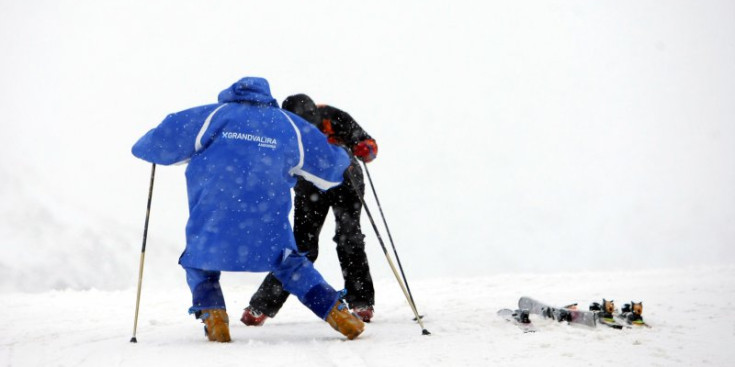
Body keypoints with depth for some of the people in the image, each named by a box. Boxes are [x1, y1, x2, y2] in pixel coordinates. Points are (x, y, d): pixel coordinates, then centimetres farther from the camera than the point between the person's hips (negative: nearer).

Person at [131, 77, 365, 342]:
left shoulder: (215, 114, 12)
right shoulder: (288, 124, 18)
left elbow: (160, 141, 9)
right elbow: (332, 164, 23)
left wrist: (146, 147, 33)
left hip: (214, 214, -1)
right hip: (268, 219, 2)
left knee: (199, 262, 24)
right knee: (290, 264, 21)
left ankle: (212, 314, 2)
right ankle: (336, 312, 8)